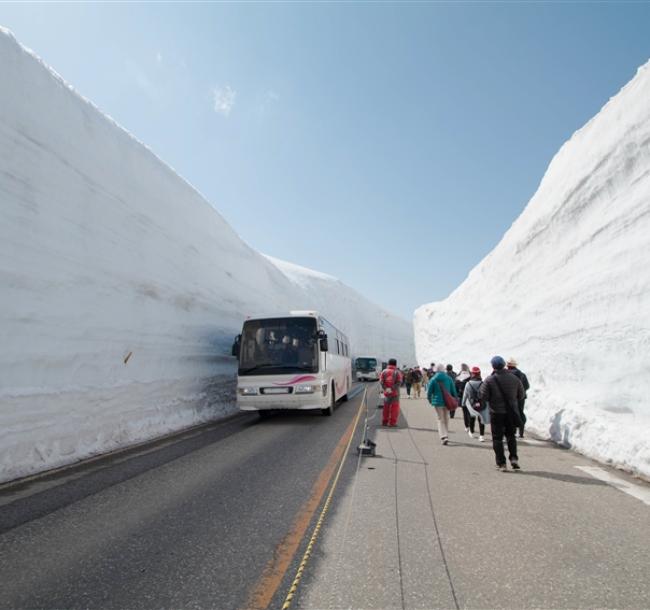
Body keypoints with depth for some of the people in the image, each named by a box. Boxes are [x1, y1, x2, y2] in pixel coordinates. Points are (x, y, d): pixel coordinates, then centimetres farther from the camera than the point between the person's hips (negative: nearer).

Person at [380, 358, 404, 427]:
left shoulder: (384, 371, 3)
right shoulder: (397, 372, -6)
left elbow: (381, 381, -6)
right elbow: (399, 382, -16)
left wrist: (385, 388, -13)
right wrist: (393, 389, -18)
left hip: (386, 392, 4)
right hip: (395, 393, -4)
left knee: (386, 407, 14)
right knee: (395, 407, 3)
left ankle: (384, 422, 21)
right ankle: (392, 423, 1)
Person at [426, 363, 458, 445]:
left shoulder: (433, 379, -8)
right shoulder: (449, 378, 0)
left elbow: (429, 391, -3)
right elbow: (453, 391, 2)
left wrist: (429, 400, 14)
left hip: (438, 402, -3)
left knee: (440, 420, 3)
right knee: (446, 419, 17)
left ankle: (443, 437, -10)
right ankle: (446, 436, 26)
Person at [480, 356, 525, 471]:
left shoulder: (489, 380, -13)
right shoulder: (514, 378, -2)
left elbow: (483, 397, -14)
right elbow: (521, 395, 6)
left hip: (496, 413, -3)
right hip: (511, 413, 3)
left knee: (497, 437, 7)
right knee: (511, 435, 21)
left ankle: (501, 463, 8)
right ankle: (514, 458, 10)